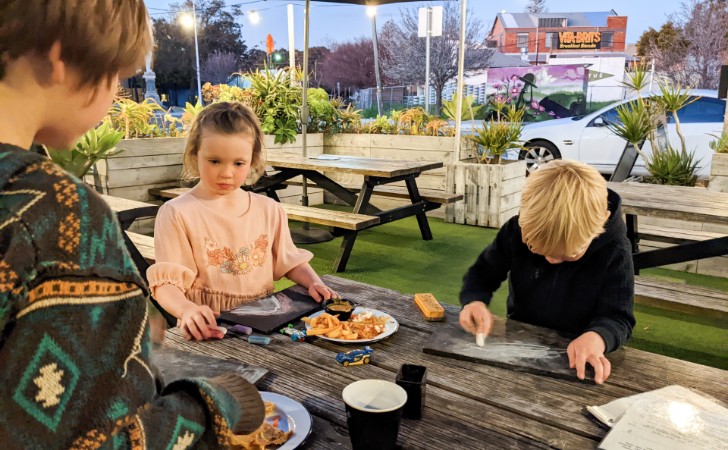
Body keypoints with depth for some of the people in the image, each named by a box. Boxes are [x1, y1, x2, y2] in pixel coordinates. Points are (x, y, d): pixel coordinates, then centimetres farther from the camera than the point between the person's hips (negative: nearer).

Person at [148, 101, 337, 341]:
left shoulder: (269, 210, 10)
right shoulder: (178, 214, -4)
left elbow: (288, 261, 19)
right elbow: (166, 283, -8)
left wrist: (314, 282, 0)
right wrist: (187, 310, -28)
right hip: (209, 330, -3)